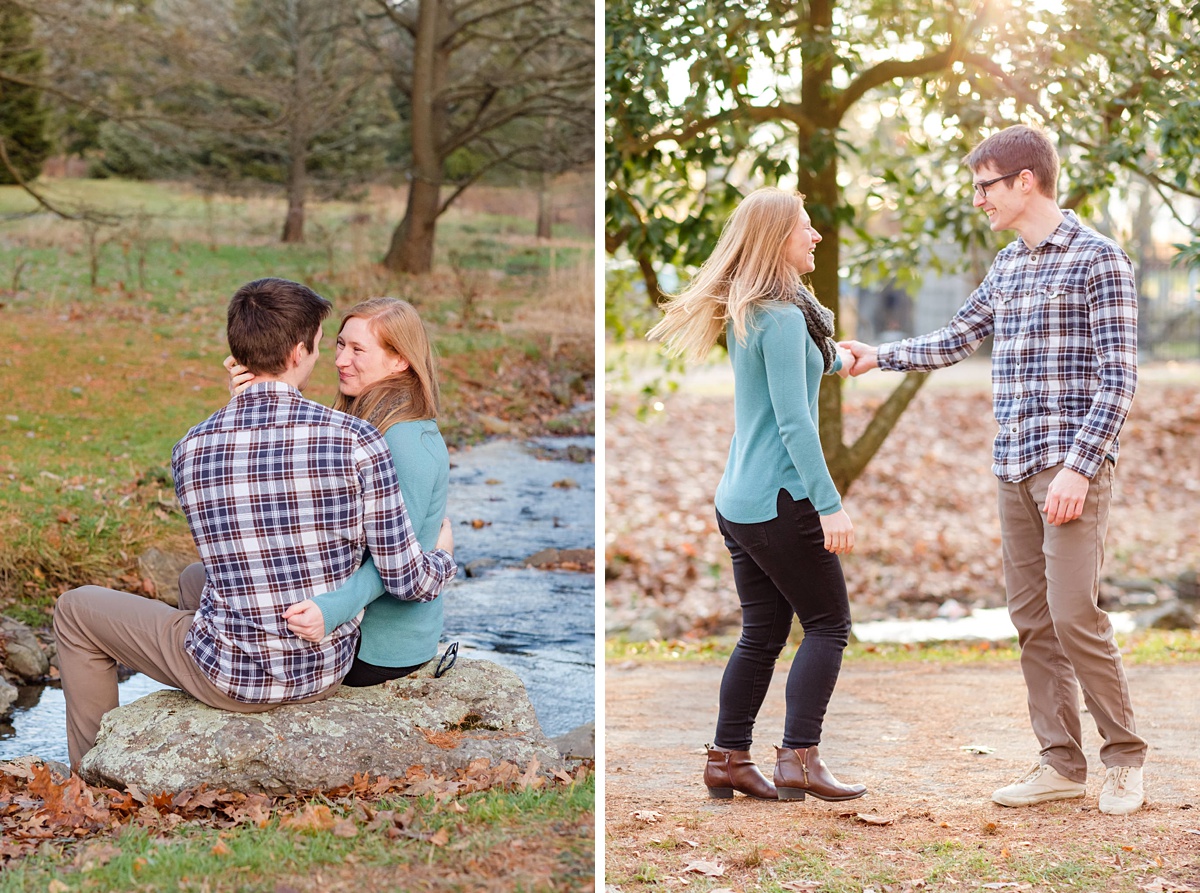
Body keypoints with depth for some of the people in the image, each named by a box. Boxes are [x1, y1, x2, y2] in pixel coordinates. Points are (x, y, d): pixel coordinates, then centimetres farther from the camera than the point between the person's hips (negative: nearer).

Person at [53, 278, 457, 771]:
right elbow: (405, 578, -13)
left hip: (234, 676, -3)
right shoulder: (355, 440, -18)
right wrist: (444, 558, 8)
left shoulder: (189, 451, -12)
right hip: (326, 668, 3)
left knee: (76, 609, 21)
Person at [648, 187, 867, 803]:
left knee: (762, 633, 13)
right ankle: (799, 760, -5)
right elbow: (794, 421, -20)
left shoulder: (744, 313, 12)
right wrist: (830, 504, -20)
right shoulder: (783, 316, -16)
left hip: (738, 500, 9)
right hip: (781, 500, -9)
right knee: (828, 623, -1)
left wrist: (833, 355, 45)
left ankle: (728, 760, 14)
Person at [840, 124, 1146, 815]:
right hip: (1014, 466, 7)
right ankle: (1062, 763, 12)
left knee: (1073, 611, -11)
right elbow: (956, 341, 28)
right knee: (1031, 616, 5)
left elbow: (1119, 376, -12)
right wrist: (877, 356, 19)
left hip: (1071, 464, -7)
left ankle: (1126, 758, 3)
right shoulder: (1007, 267, 15)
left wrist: (1080, 466, -18)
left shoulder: (1097, 258, -7)